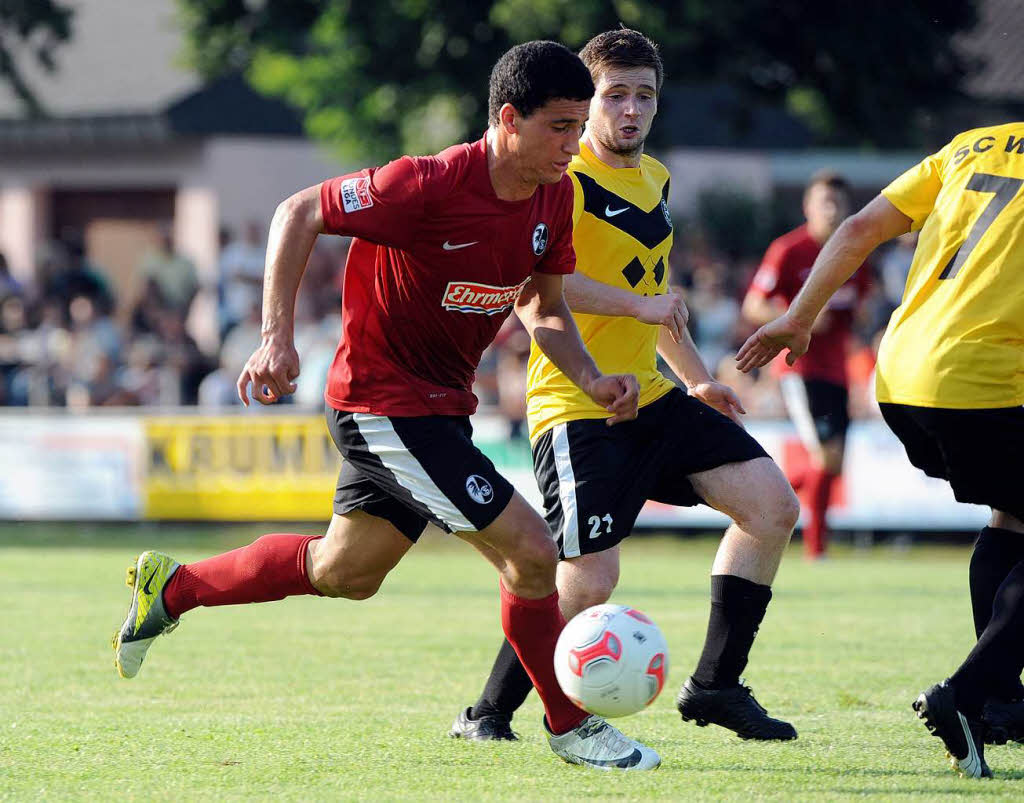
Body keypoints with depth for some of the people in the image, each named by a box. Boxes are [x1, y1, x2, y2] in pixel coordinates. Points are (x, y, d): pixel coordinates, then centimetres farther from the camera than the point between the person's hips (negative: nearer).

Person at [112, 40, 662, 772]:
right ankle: (570, 727, 5)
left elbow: (543, 308, 11)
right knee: (531, 553, -13)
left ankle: (171, 587, 39)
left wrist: (592, 380, -7)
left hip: (438, 404, 9)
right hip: (384, 402, -9)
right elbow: (299, 212, -16)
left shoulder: (553, 198, -2)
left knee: (344, 572, 24)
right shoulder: (430, 185, -25)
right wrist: (277, 336, -22)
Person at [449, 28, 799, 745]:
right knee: (591, 583, -16)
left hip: (650, 397, 9)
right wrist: (640, 305, -26)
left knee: (774, 506, 1)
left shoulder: (655, 178, 15)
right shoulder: (566, 180, -12)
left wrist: (699, 379, 27)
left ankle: (716, 685, 9)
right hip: (576, 408, -9)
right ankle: (486, 713, 5)